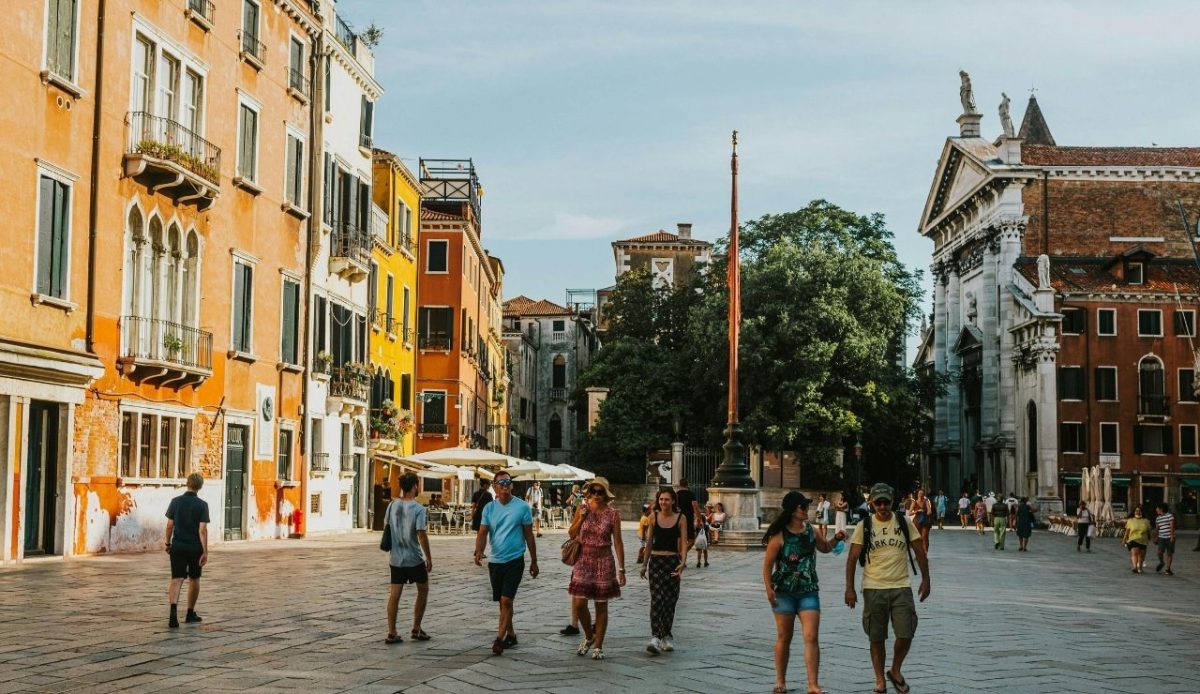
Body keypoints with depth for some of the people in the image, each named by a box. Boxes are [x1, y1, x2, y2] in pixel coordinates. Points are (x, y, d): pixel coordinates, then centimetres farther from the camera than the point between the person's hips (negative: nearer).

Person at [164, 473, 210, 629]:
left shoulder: (175, 501, -1)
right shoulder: (202, 505, -9)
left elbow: (170, 525, 2)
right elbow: (202, 530, -14)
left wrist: (168, 543, 16)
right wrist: (205, 551, -13)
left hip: (178, 546, 1)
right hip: (195, 547, -1)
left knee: (176, 579, -4)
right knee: (194, 579, 16)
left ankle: (173, 610, -27)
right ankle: (190, 613, 27)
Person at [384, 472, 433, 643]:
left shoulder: (392, 505, 2)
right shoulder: (419, 509, -14)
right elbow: (422, 535, -16)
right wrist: (429, 558, -8)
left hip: (395, 558, 4)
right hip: (414, 558, -4)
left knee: (394, 594, 5)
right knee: (423, 590, 14)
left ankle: (391, 633, 4)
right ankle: (416, 629, 16)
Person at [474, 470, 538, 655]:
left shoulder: (522, 507, -5)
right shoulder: (489, 508, 4)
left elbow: (529, 535, 2)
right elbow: (482, 533, -1)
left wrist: (534, 562, 5)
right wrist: (478, 551, -21)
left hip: (514, 560, -4)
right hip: (495, 561, 4)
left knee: (506, 600, -12)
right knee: (502, 601, 13)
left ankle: (500, 638, -10)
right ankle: (510, 634, 28)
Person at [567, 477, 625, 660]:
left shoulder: (612, 514, -4)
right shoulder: (582, 508, 1)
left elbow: (618, 543, -3)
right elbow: (571, 534, 7)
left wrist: (621, 569, -6)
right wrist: (581, 519, -9)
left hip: (604, 563, -2)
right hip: (583, 562, 2)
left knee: (601, 605, 4)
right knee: (578, 604, -4)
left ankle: (598, 646, 16)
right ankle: (589, 636, 22)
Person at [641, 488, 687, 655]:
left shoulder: (680, 518, 1)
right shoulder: (654, 517, 4)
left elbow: (684, 542, -3)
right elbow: (649, 541, 12)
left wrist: (682, 562, -17)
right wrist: (645, 564, 13)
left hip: (673, 561, 0)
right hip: (656, 560, 0)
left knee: (670, 600, 8)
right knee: (657, 599, -12)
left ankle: (666, 636, 22)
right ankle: (655, 637, -20)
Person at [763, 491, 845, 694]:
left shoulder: (811, 531, 5)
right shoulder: (779, 536, -9)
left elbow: (824, 548, 24)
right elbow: (767, 564, -7)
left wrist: (835, 539, 5)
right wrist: (769, 589, -15)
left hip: (809, 591, 3)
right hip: (785, 592, -3)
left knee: (811, 637, -8)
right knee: (784, 637, 8)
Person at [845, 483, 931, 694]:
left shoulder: (904, 523, 3)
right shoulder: (864, 526, -1)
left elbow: (919, 551, 9)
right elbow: (852, 558, -2)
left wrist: (925, 579, 3)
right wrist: (849, 588, -8)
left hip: (901, 587, 1)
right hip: (874, 589, -1)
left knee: (906, 635, -4)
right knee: (877, 638, 4)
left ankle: (895, 671, 21)